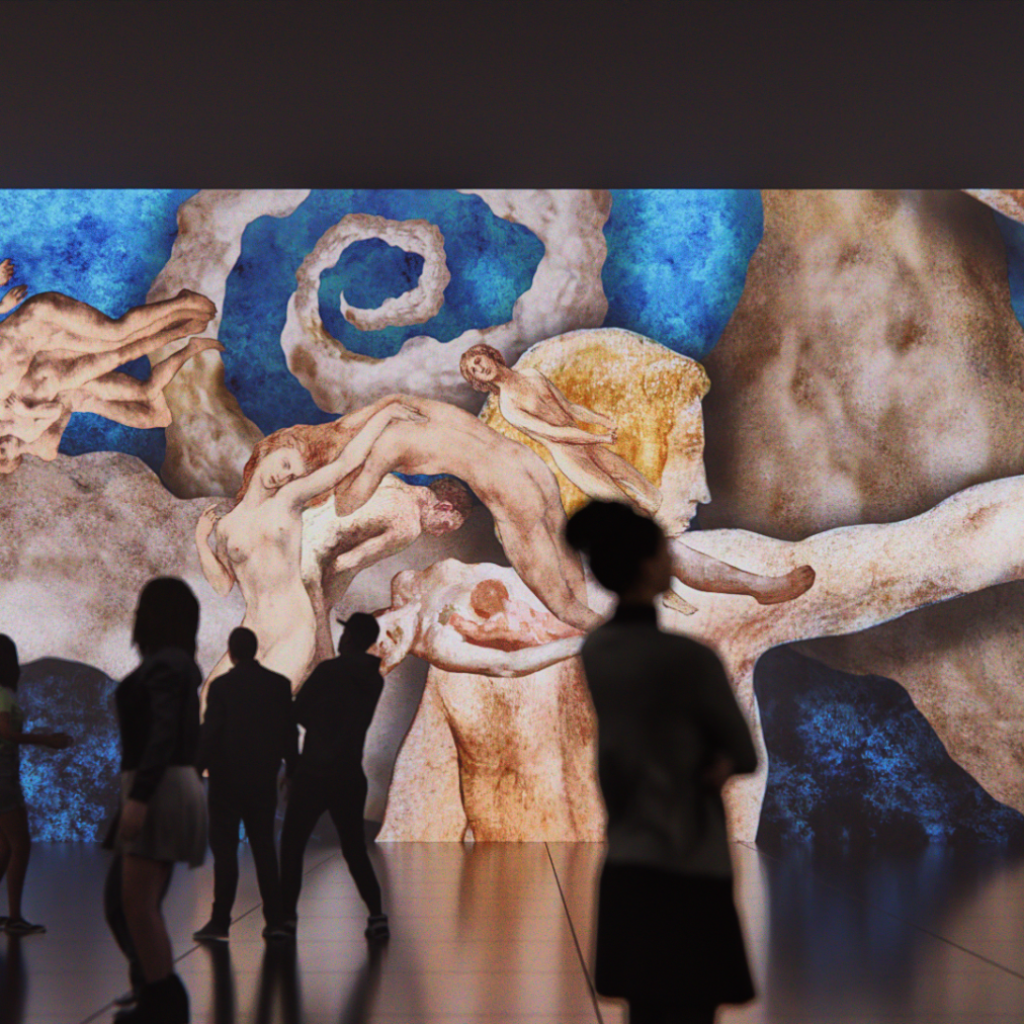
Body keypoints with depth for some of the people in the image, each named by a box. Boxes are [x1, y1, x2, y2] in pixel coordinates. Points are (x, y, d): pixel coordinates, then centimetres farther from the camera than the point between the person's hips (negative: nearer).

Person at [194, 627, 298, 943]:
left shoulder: (221, 686, -9)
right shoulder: (279, 684, 2)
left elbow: (209, 734, -11)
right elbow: (289, 732, 5)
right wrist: (292, 770, 15)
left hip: (227, 778, -4)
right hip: (264, 779, 4)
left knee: (224, 849, 0)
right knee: (264, 848, 10)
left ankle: (220, 923, -1)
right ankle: (275, 920, 8)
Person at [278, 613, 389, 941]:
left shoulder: (329, 671, -12)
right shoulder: (374, 680, 7)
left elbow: (298, 712, -5)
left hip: (314, 773, -5)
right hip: (351, 776, 5)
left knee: (292, 846, 6)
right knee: (354, 849, 11)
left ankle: (287, 915, 2)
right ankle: (376, 914, 0)